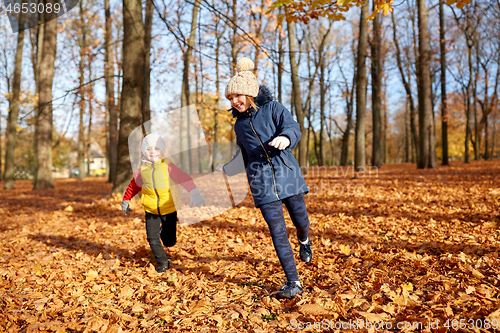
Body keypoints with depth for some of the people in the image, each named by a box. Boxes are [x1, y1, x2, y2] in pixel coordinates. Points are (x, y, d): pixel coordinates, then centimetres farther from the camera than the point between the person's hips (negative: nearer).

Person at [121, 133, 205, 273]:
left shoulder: (168, 166, -14)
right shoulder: (142, 170, -3)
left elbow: (184, 178, -26)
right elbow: (134, 185, 14)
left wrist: (195, 194, -41)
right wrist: (126, 200, 25)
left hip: (169, 210, -2)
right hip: (151, 211, 2)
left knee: (169, 242, 6)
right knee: (152, 239, -1)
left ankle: (165, 231, 42)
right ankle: (163, 262, 22)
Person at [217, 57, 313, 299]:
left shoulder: (273, 108, 1)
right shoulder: (239, 125, 14)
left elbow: (293, 128, -16)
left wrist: (285, 137, -39)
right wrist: (227, 169, 41)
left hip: (287, 175, -2)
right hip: (262, 183, 2)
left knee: (301, 220, 10)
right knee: (278, 231, -5)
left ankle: (304, 242, 48)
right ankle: (293, 283, 4)